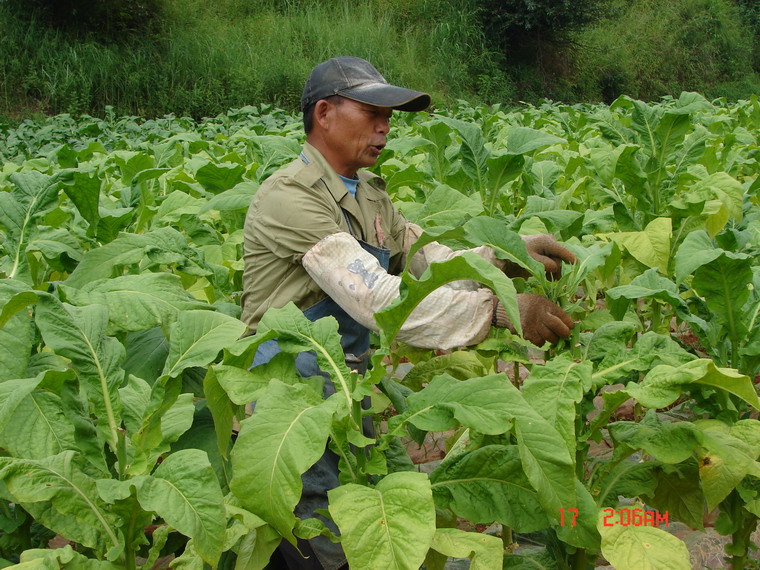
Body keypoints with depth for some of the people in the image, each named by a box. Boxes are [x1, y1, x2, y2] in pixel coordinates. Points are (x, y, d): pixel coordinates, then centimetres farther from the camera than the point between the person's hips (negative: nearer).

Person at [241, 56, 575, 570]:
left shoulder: (370, 194, 8)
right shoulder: (291, 195, -21)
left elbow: (431, 260, 8)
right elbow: (378, 299, -30)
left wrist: (506, 257, -10)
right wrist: (498, 309, -33)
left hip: (348, 389, 8)